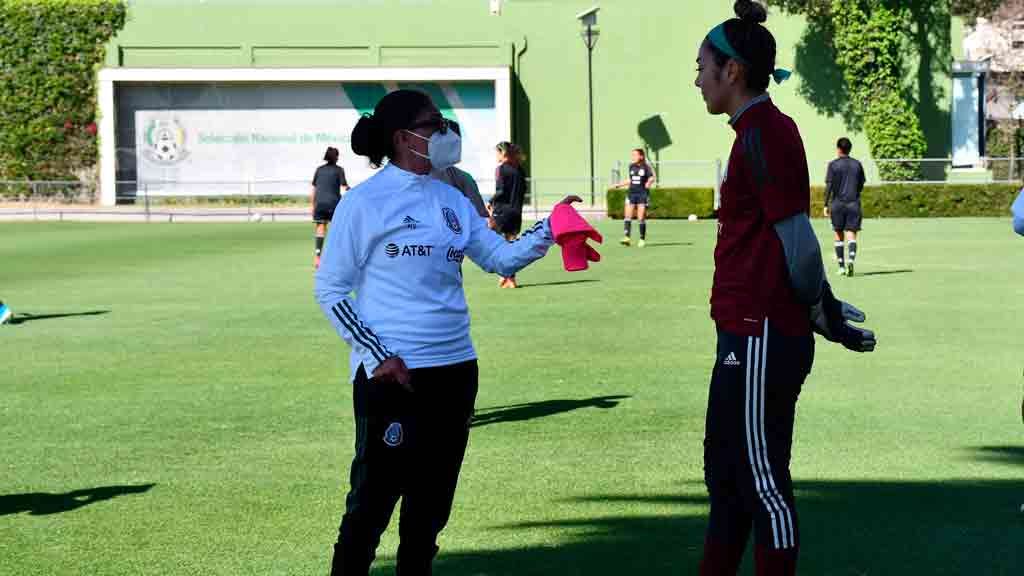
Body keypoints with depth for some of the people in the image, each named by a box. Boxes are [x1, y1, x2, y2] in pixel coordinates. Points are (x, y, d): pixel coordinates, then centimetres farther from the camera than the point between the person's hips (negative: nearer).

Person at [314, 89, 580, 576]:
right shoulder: (365, 203, -7)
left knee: (433, 497, 14)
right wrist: (375, 356, -12)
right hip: (392, 374, -6)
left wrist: (549, 229, -6)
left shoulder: (450, 199, 10)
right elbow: (330, 290, -5)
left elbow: (500, 257, 10)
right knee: (375, 494, -2)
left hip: (454, 368, 6)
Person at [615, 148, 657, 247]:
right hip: (632, 193, 5)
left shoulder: (646, 167, -7)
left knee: (641, 218, -2)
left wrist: (649, 182, -35)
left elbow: (653, 177, -15)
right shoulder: (631, 166, 10)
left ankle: (642, 239, 8)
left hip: (643, 194, -5)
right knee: (627, 216, -8)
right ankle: (627, 237, -11)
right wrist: (619, 185, 26)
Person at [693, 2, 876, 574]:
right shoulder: (764, 129, 15)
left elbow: (798, 242, -19)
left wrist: (824, 315, -9)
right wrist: (824, 311, 17)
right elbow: (790, 242, 17)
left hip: (761, 341, -10)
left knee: (763, 485, -2)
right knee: (726, 474, 18)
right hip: (750, 337, 10)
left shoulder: (763, 134, -16)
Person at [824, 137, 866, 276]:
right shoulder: (857, 164, 7)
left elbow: (829, 186, -6)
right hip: (854, 203, 1)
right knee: (852, 234, -3)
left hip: (837, 203, -1)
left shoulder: (833, 165, -2)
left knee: (839, 235, 10)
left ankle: (841, 267, 10)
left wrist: (826, 205, -3)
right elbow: (861, 185, 11)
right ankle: (851, 259, -29)